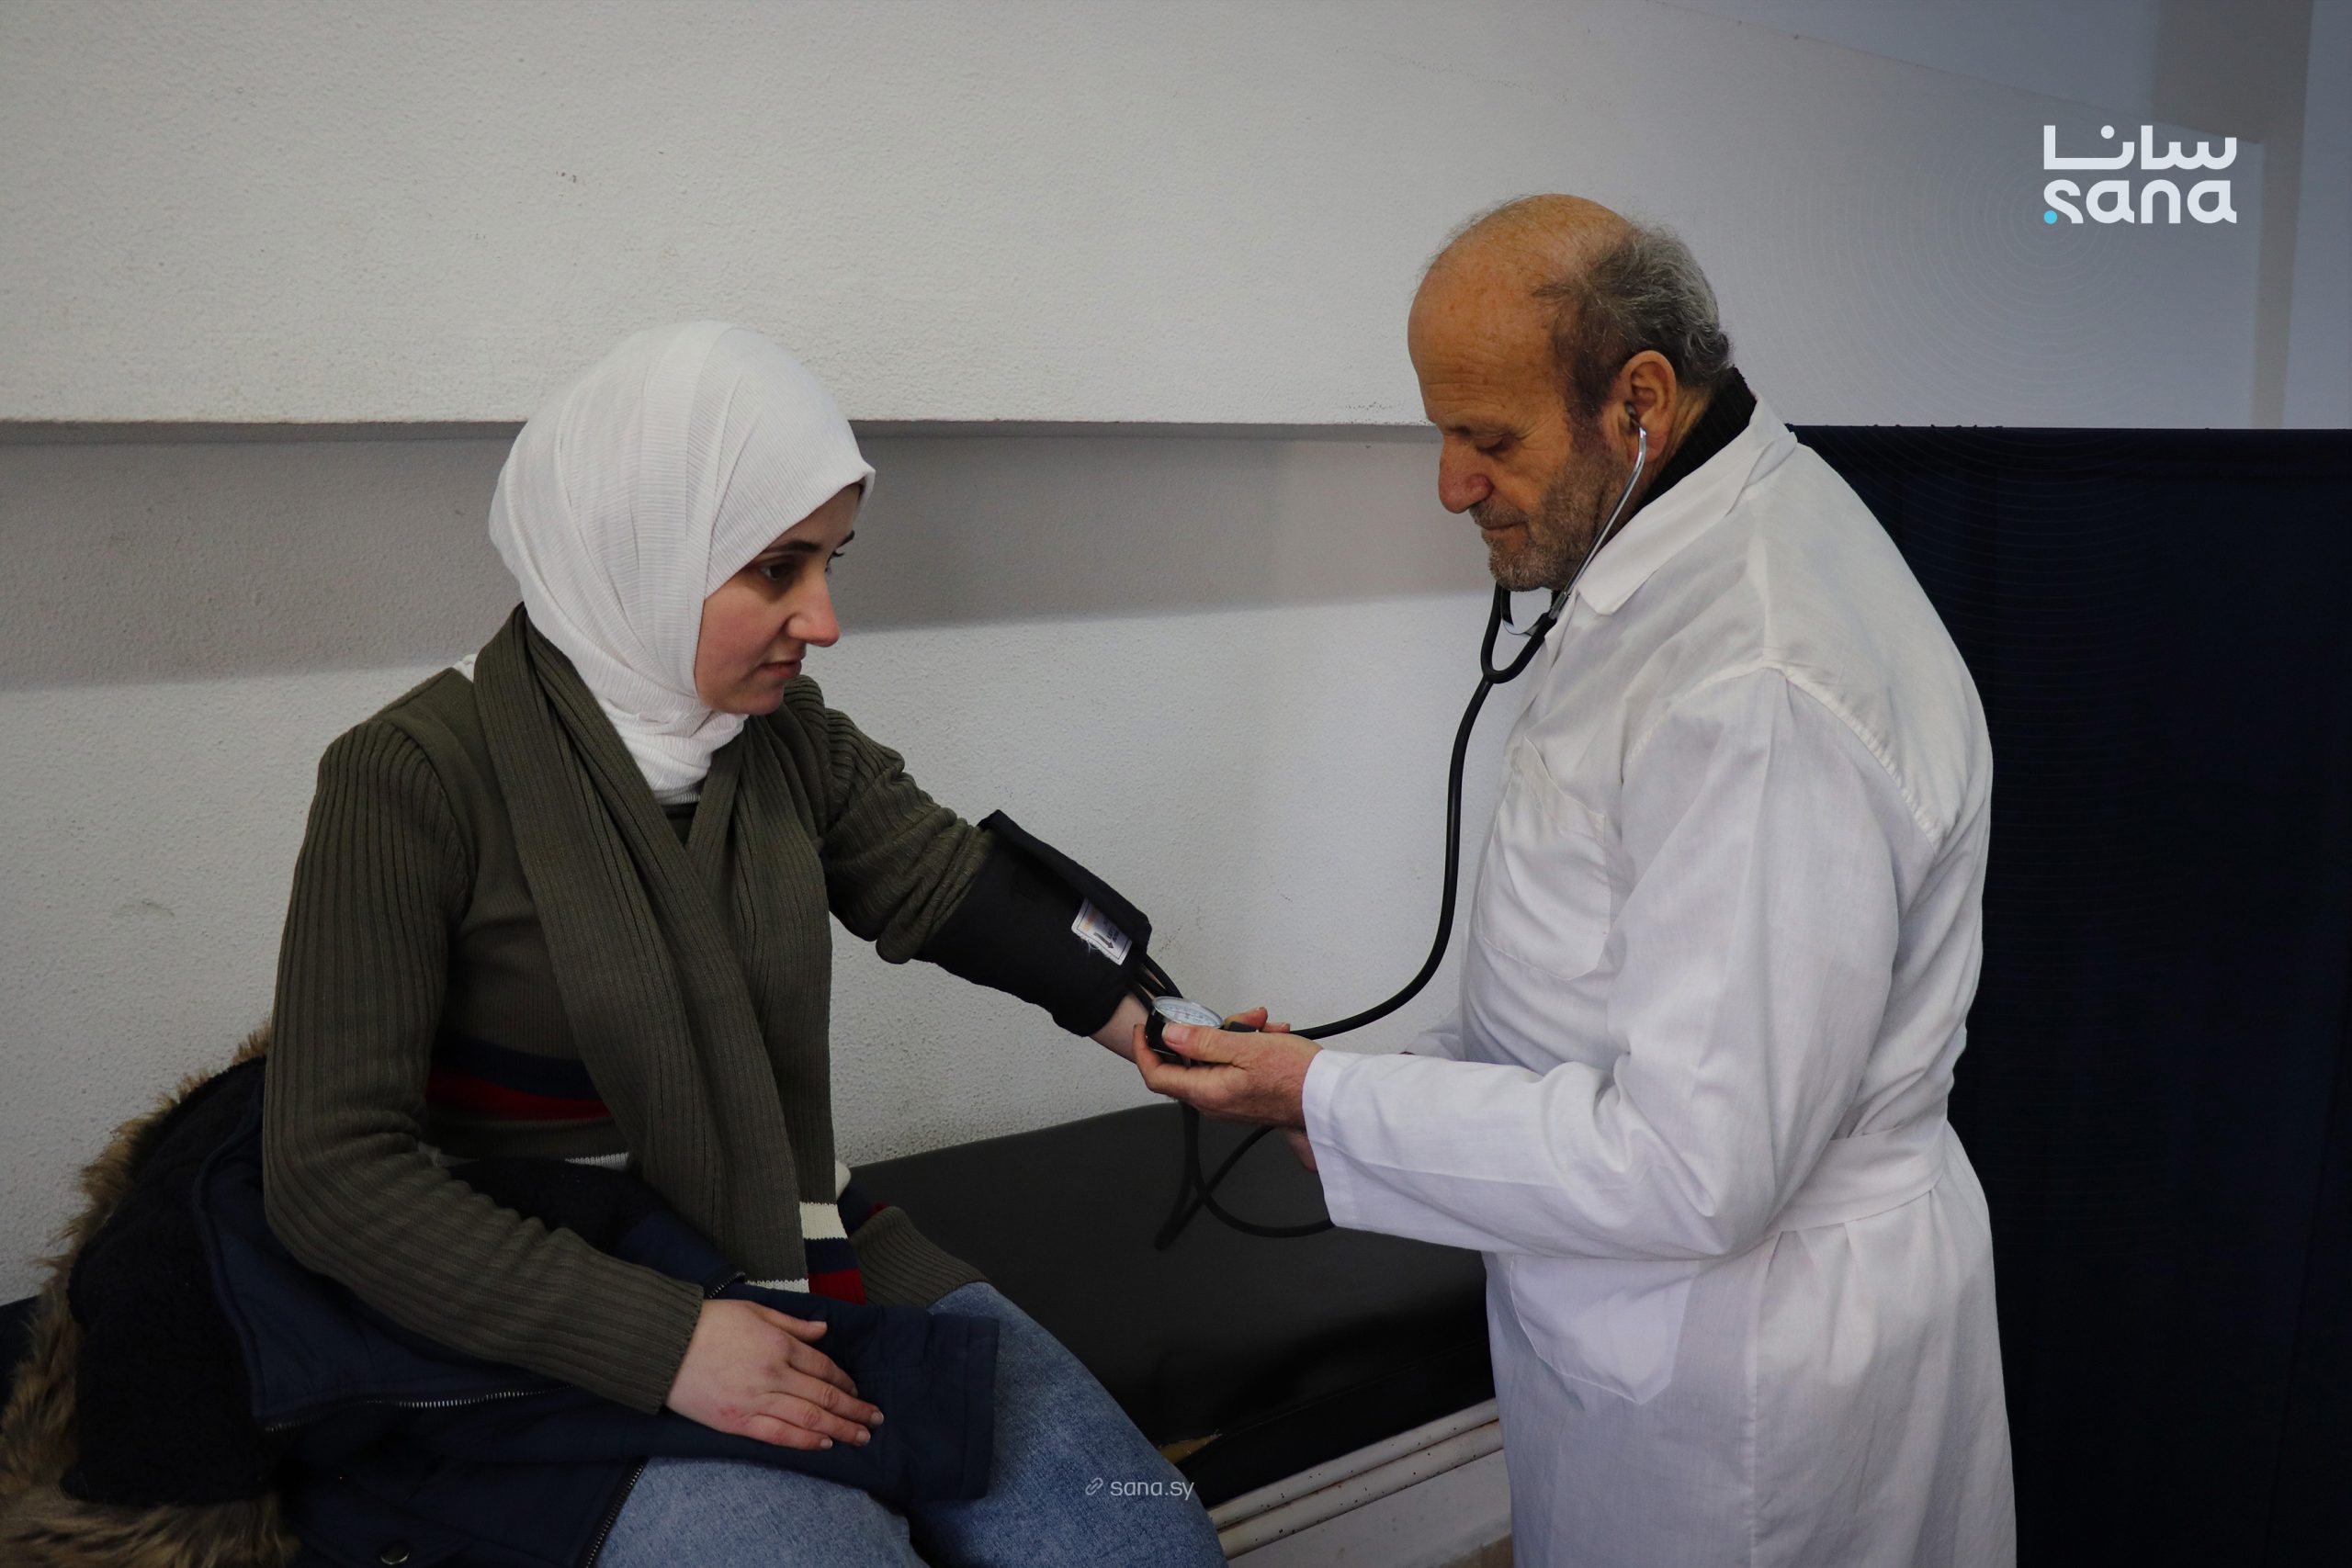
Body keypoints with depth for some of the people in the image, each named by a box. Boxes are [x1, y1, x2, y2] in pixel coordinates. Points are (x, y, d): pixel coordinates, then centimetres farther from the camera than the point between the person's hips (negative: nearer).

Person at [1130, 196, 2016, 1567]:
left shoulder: (1764, 688, -30)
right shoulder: (1674, 576, 2)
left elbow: (1695, 1172, -28)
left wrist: (1332, 1104, -20)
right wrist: (1379, 1096, 7)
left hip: (1744, 1360, -9)